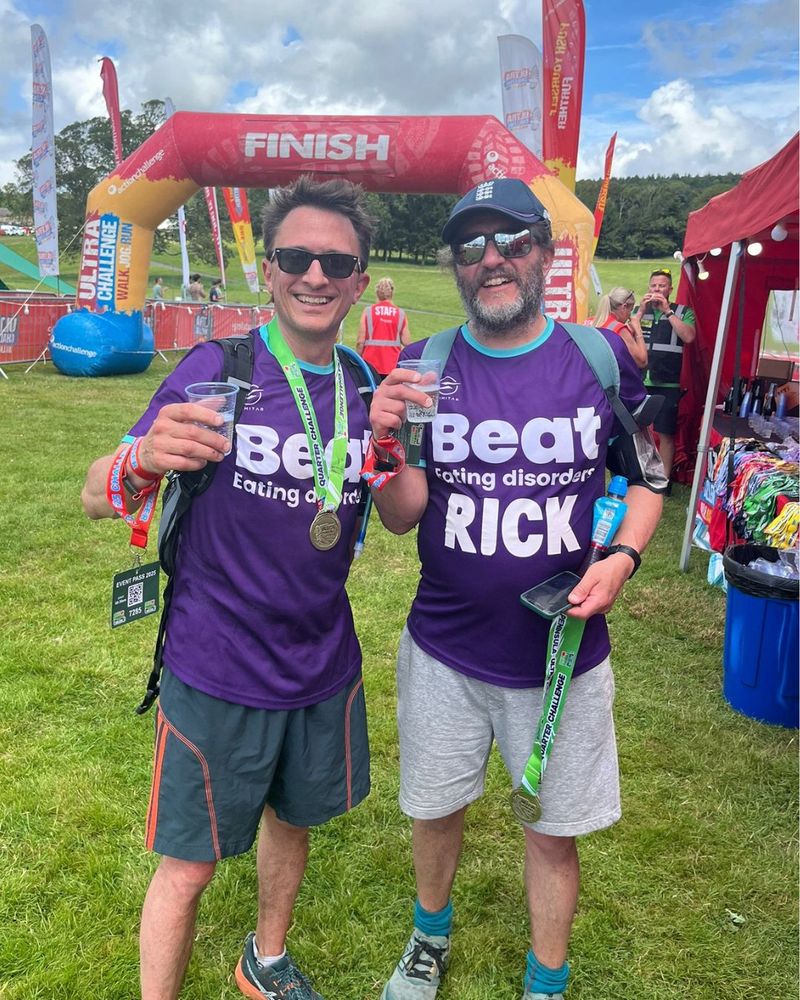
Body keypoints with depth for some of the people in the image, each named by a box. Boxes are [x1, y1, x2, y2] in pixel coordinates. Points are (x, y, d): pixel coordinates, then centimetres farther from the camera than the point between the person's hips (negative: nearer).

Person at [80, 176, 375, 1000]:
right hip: (217, 674, -4)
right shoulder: (217, 369, -14)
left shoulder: (365, 384, -2)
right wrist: (146, 459, -39)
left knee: (291, 818, 24)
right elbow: (95, 499, -16)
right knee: (189, 867, 8)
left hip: (324, 666, 5)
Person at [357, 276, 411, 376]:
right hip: (393, 366, 1)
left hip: (371, 364, -1)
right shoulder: (400, 314, 1)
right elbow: (407, 343, -3)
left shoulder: (368, 312, -2)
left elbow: (360, 342, -4)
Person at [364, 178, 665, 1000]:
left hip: (563, 650, 0)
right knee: (435, 809, 20)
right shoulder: (424, 367, -6)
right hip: (443, 650, 1)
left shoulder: (601, 356, -7)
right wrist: (387, 444, -29)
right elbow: (403, 518, -9)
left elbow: (647, 476, 5)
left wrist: (622, 557, -12)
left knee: (553, 830, 15)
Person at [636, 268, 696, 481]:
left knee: (665, 434, 2)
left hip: (667, 384, -2)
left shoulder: (683, 312, 4)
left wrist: (667, 311, -12)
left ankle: (664, 479, 12)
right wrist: (642, 310, -7)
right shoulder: (640, 310, 11)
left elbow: (688, 337, -13)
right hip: (639, 382, 2)